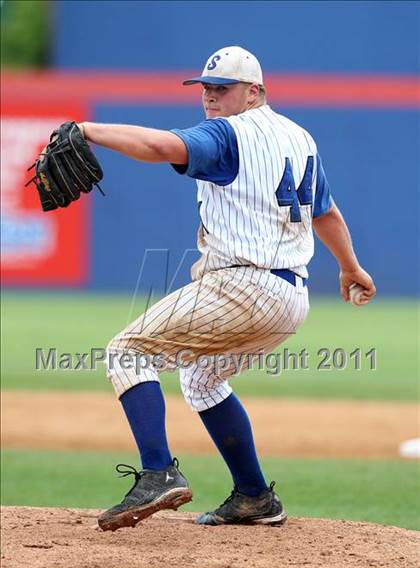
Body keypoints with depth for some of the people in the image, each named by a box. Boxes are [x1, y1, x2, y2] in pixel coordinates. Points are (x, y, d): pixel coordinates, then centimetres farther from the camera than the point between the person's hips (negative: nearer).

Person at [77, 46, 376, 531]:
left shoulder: (229, 134, -7)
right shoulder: (298, 138, 19)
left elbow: (164, 146, -27)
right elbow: (325, 212, 33)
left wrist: (89, 130, -27)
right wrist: (350, 268, 47)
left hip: (241, 287, -9)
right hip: (292, 301, 9)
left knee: (129, 352, -7)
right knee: (202, 376, 30)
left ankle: (158, 474, -25)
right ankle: (255, 499, 28)